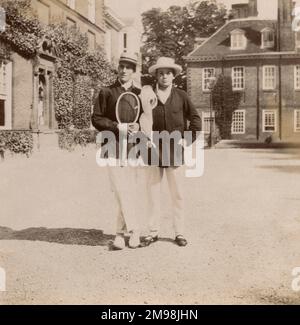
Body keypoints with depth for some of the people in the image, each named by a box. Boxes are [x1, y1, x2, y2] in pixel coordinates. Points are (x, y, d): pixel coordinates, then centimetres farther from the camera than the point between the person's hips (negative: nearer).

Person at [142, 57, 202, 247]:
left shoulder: (181, 96, 2)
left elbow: (196, 120, 7)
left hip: (175, 152, -1)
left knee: (177, 194, 5)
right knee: (153, 193, 6)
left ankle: (180, 233, 16)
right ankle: (154, 232, 17)